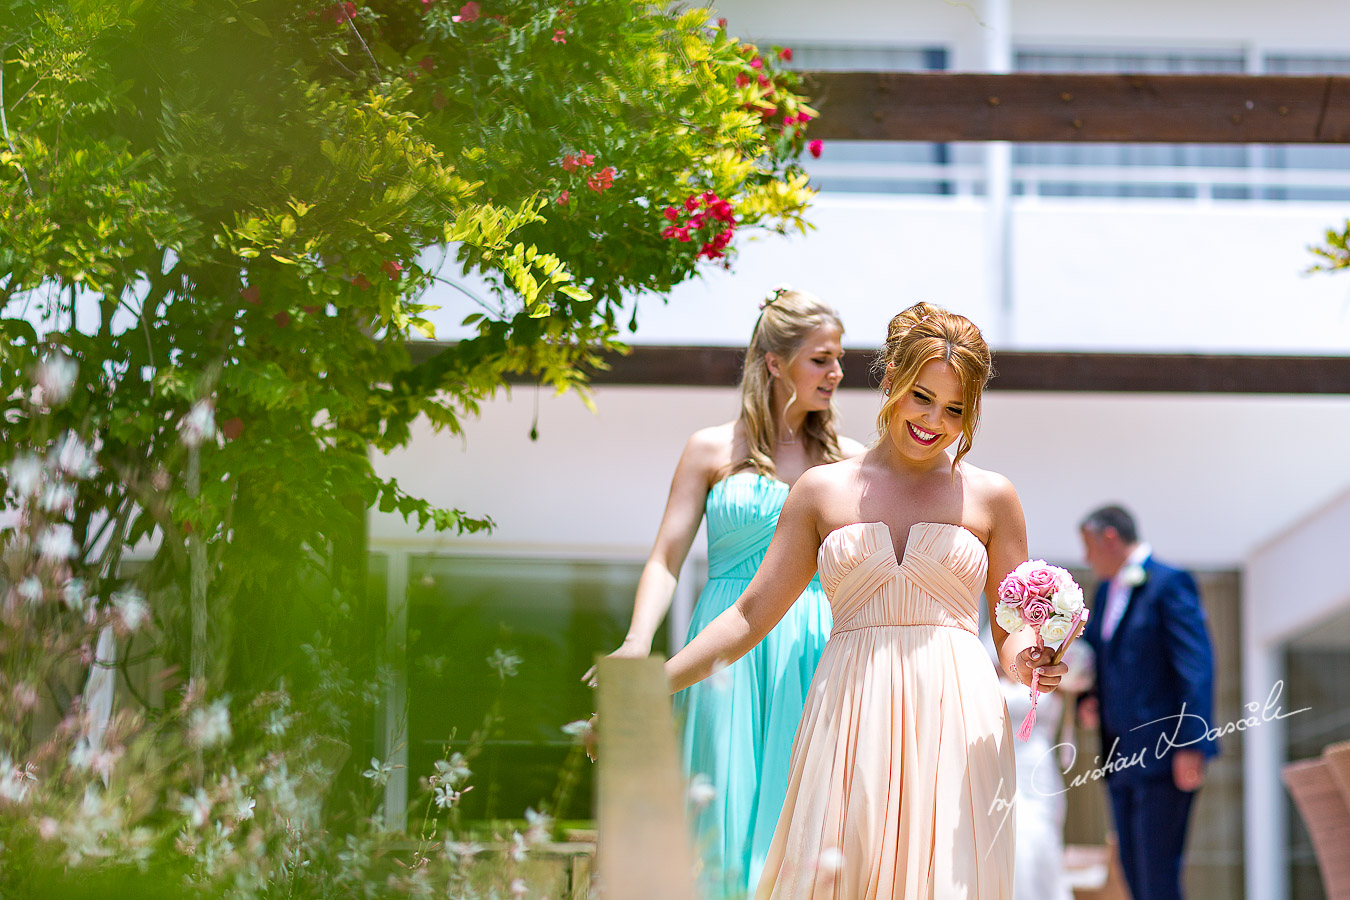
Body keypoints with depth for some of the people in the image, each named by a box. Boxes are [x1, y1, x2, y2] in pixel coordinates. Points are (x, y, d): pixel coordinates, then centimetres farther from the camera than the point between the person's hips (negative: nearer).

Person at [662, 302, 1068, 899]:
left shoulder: (990, 497, 10)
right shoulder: (823, 491, 10)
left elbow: (1014, 633, 13)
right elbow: (749, 618, 10)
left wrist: (1026, 663, -11)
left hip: (953, 726, 0)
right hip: (850, 727, 1)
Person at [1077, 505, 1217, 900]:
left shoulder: (1170, 584, -8)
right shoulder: (1105, 592, 18)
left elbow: (1196, 666, -14)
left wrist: (1191, 744, -21)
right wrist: (1087, 698, 7)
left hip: (1164, 756, -9)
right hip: (1122, 759, 9)